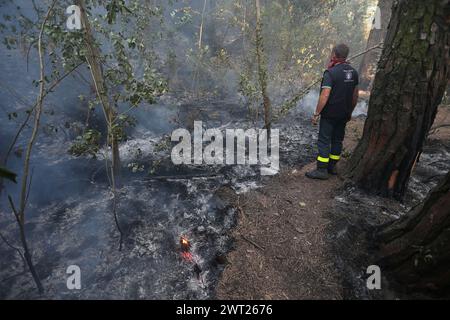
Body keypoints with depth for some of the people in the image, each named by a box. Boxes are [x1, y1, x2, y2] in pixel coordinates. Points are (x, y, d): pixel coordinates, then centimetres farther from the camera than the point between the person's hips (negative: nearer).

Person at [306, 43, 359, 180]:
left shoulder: (330, 73, -16)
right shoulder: (353, 72, 7)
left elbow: (324, 96, -22)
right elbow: (355, 95, 12)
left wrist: (316, 114, -16)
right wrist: (350, 112, 22)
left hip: (330, 114, -7)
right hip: (344, 114, 7)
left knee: (324, 141, -1)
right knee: (338, 140, 15)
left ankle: (322, 170, 2)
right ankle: (332, 166, 25)